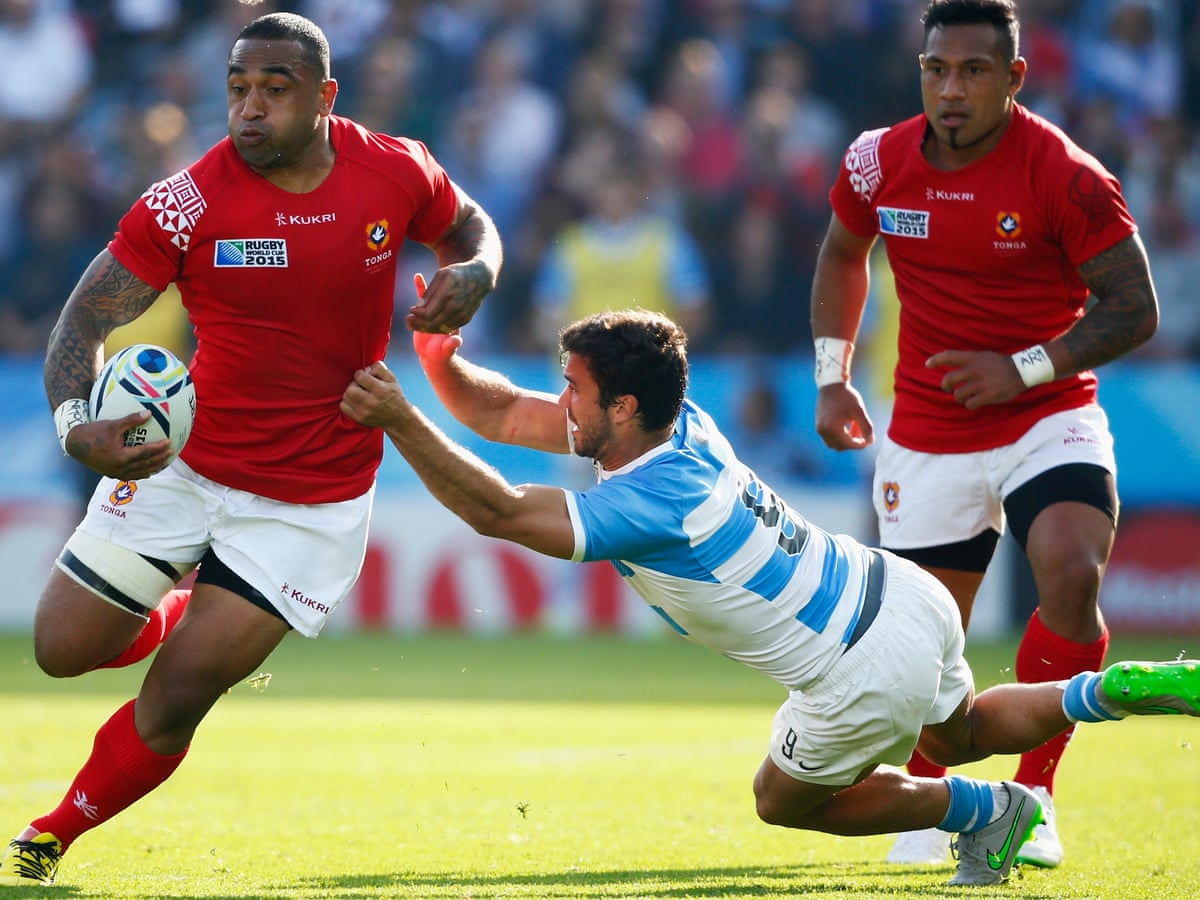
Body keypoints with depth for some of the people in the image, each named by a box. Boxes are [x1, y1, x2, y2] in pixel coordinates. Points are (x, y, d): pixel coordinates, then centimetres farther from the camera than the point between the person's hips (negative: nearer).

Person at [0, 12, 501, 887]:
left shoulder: (395, 172, -10)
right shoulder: (189, 203, -17)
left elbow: (470, 226, 13)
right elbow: (83, 324, -15)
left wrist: (473, 274, -13)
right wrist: (78, 424, -36)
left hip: (313, 500, -1)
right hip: (182, 459, 1)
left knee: (174, 700, -6)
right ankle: (187, 616, 37)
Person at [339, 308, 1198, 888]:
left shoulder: (648, 503, -28)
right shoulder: (679, 423, -2)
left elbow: (498, 511, -34)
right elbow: (506, 415, 4)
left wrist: (398, 418, -38)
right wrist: (442, 358, -12)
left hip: (870, 674, -8)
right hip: (907, 594, 8)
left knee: (786, 802, 20)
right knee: (960, 734, 37)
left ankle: (987, 812, 21)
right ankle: (1108, 691, 17)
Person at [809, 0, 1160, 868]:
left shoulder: (1064, 174, -16)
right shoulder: (880, 162, -4)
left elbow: (1134, 308, -12)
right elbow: (842, 254, 18)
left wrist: (1022, 368, -20)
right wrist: (833, 374, 10)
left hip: (1049, 413, -3)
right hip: (928, 432, 3)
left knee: (1072, 576, -26)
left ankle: (1032, 795, -10)